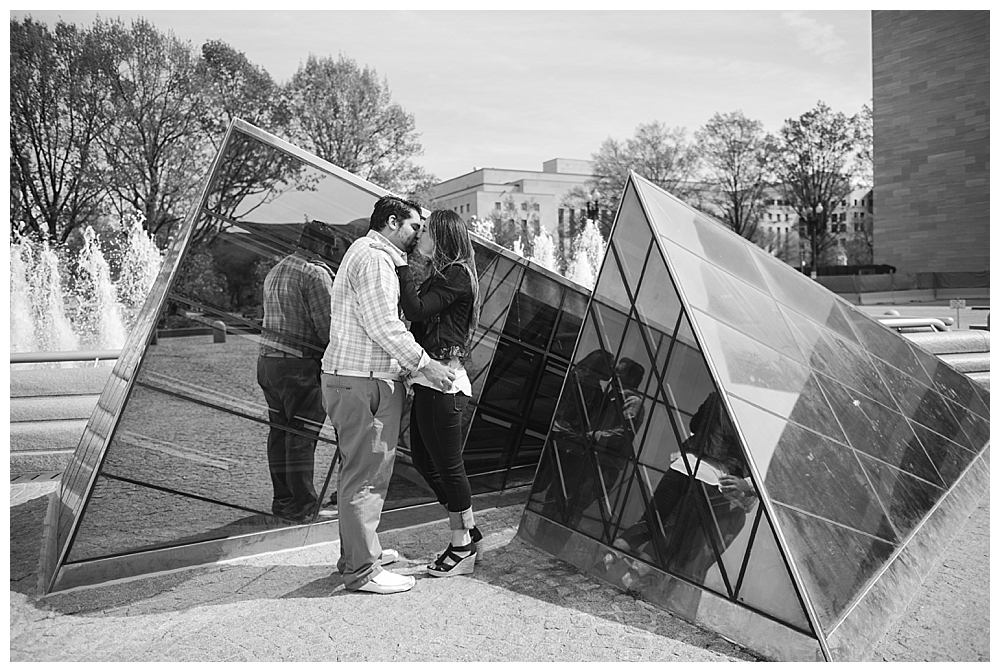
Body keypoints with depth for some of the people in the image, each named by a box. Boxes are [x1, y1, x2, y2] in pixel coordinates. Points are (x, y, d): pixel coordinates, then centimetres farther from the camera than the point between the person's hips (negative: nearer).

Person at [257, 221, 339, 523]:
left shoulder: (275, 271, 17)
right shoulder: (316, 274, -12)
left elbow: (279, 319, 14)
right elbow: (327, 326, -15)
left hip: (268, 360, 9)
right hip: (301, 365, -9)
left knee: (280, 431, 13)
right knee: (302, 436, -2)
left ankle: (283, 499, 21)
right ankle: (303, 507, 5)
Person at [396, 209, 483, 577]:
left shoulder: (457, 275, -11)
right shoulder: (441, 276, 19)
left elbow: (416, 310, -20)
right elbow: (417, 314, 13)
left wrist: (403, 267, -13)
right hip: (429, 381, 10)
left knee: (447, 463, 0)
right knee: (423, 458, 16)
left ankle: (463, 547, 16)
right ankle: (467, 529, 29)